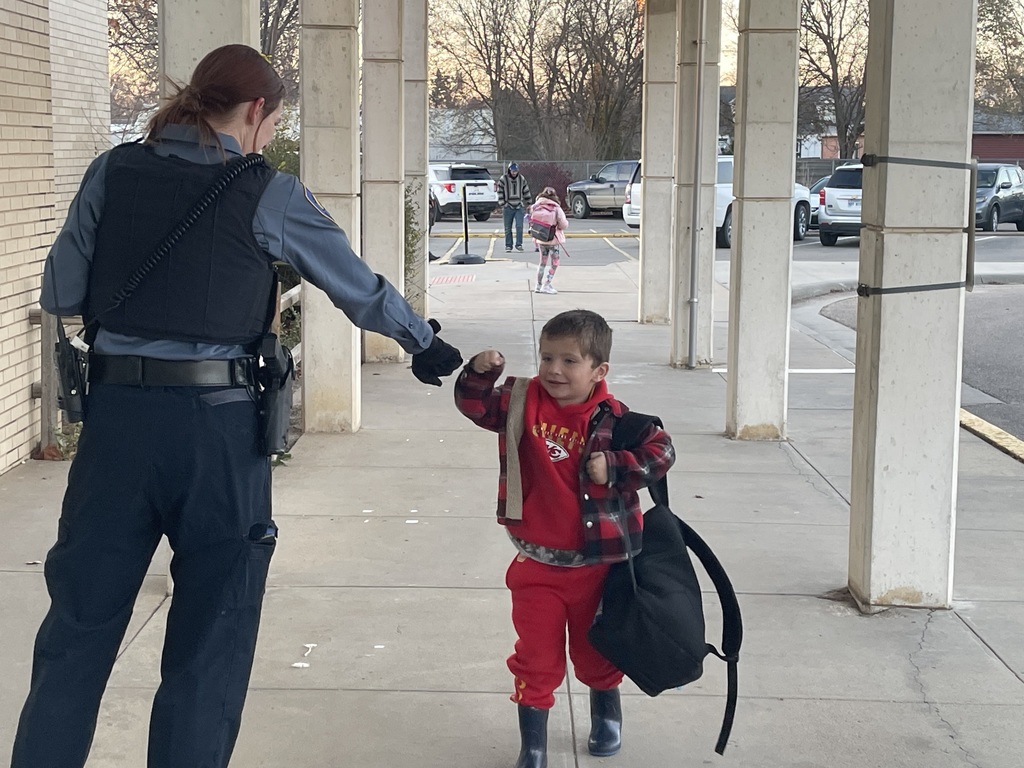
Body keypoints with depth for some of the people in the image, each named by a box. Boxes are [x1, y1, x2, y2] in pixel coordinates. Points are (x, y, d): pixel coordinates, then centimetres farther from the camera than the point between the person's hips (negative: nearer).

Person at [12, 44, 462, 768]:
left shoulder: (112, 173, 4)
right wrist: (426, 344, 23)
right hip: (220, 424, -3)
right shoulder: (271, 196, -3)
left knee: (78, 626, 14)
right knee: (209, 640, 11)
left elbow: (60, 293, 6)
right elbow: (362, 288, 7)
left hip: (116, 415, 3)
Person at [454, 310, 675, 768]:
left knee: (596, 650, 20)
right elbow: (474, 406, -1)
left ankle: (606, 717, 47)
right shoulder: (522, 402, -6)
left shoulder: (613, 418, -13)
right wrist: (480, 372, -19)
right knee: (536, 657, 6)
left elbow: (661, 450, -10)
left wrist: (614, 467, -23)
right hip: (536, 563, 1)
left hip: (596, 562, -1)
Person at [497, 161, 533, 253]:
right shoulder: (503, 179, -3)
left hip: (519, 207, 2)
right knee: (508, 228, 3)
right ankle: (508, 246, 12)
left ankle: (519, 244, 0)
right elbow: (500, 193, -2)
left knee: (519, 226, -8)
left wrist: (529, 203, 13)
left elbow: (526, 192, 14)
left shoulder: (522, 179, 7)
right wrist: (502, 204, -8)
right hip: (508, 207, -1)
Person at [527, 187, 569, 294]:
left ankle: (539, 285, 22)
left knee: (543, 262, 18)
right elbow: (563, 224, -12)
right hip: (554, 240, -4)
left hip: (541, 240, 4)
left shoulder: (536, 208, -6)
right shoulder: (556, 209, -16)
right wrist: (566, 222, 9)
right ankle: (546, 285, 2)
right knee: (554, 263, 8)